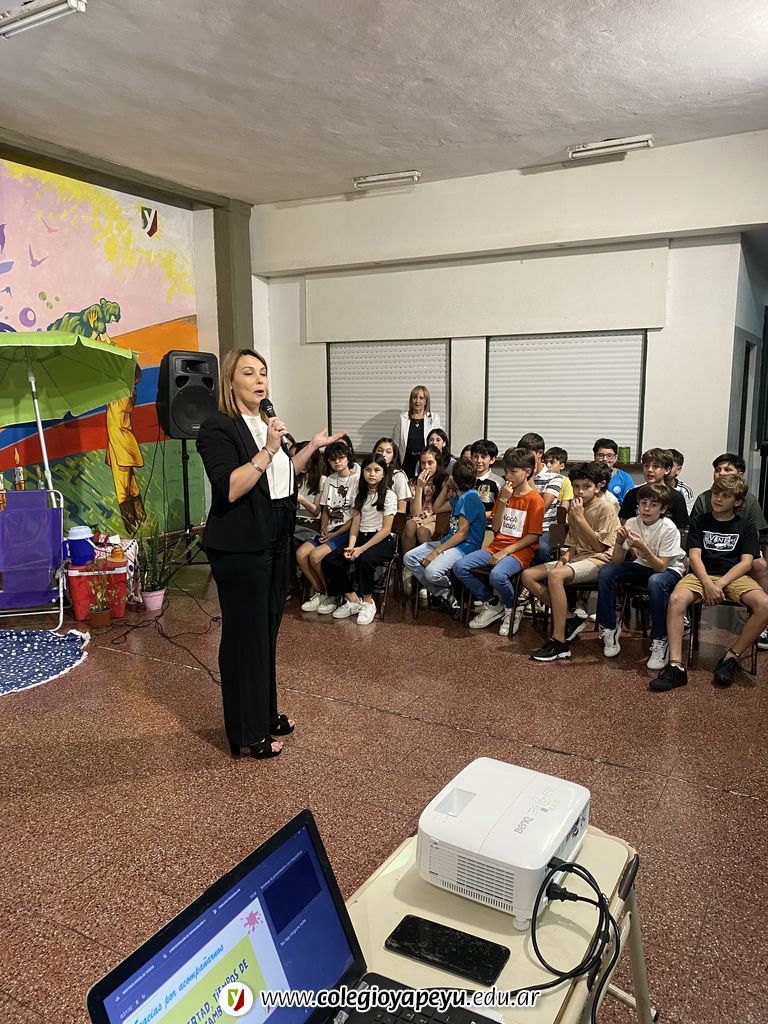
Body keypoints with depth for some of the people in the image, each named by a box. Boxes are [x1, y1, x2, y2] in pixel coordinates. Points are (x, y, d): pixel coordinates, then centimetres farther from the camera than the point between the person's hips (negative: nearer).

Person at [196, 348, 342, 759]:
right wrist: (267, 450, -25)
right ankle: (247, 733, 13)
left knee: (267, 631, 16)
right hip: (240, 550, -8)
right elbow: (229, 489, -24)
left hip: (275, 544, 9)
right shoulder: (218, 427, -13)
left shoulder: (266, 424, 14)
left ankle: (265, 714, 30)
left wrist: (312, 447, 17)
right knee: (245, 637, 0)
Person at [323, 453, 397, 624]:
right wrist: (351, 546, -11)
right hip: (361, 537, 6)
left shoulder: (389, 495, -4)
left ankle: (368, 601, -14)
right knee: (331, 560, -18)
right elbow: (355, 522, 8)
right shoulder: (360, 494, 14)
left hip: (382, 540, -5)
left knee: (363, 559, -37)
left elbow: (386, 529, -10)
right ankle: (352, 599, -4)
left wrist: (362, 548, -18)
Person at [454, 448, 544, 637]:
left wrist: (505, 552, -17)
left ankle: (513, 609, -3)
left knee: (497, 575, -37)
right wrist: (503, 500, -6)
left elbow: (533, 536, -10)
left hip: (520, 550, -6)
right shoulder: (504, 493, 12)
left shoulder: (534, 499, -6)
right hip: (497, 546, 6)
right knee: (460, 567, -14)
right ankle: (492, 603, 5)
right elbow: (495, 528, 6)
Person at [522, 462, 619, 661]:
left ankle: (559, 643, -31)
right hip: (578, 558, 8)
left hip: (598, 560, -8)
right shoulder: (575, 509, 15)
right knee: (528, 575, -10)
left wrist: (580, 518, -15)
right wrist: (564, 558, -4)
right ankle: (569, 619, -11)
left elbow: (599, 547, -13)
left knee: (555, 575, -36)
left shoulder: (606, 510, -7)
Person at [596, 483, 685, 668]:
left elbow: (661, 567, -26)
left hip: (670, 570, -4)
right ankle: (609, 628, -6)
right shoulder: (631, 524, -10)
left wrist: (643, 548, -40)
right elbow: (617, 562, -10)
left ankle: (660, 641, -23)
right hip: (643, 567, 5)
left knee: (655, 582, -39)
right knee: (606, 572, -20)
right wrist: (619, 542, -29)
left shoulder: (668, 528, -22)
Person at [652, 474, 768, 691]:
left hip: (734, 576, 1)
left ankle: (731, 657, -15)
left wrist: (720, 584, -16)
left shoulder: (746, 527, 12)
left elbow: (746, 562, 0)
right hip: (702, 575, -1)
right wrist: (708, 584, -18)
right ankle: (676, 666, -36)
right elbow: (694, 556, 1)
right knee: (676, 598, -33)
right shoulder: (699, 522, 12)